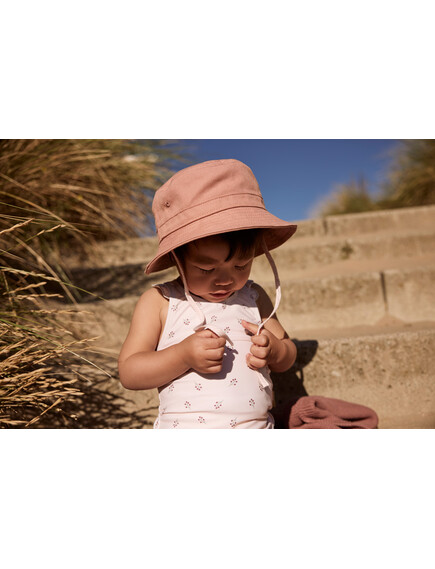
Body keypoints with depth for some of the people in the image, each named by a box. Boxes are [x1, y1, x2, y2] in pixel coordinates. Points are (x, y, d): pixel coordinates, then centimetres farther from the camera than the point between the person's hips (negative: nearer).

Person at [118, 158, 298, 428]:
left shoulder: (254, 297, 6)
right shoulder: (159, 302, -4)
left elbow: (289, 355, 14)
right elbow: (129, 373, -7)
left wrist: (275, 350, -8)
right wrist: (183, 356, -21)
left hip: (258, 426, 4)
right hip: (184, 437, -3)